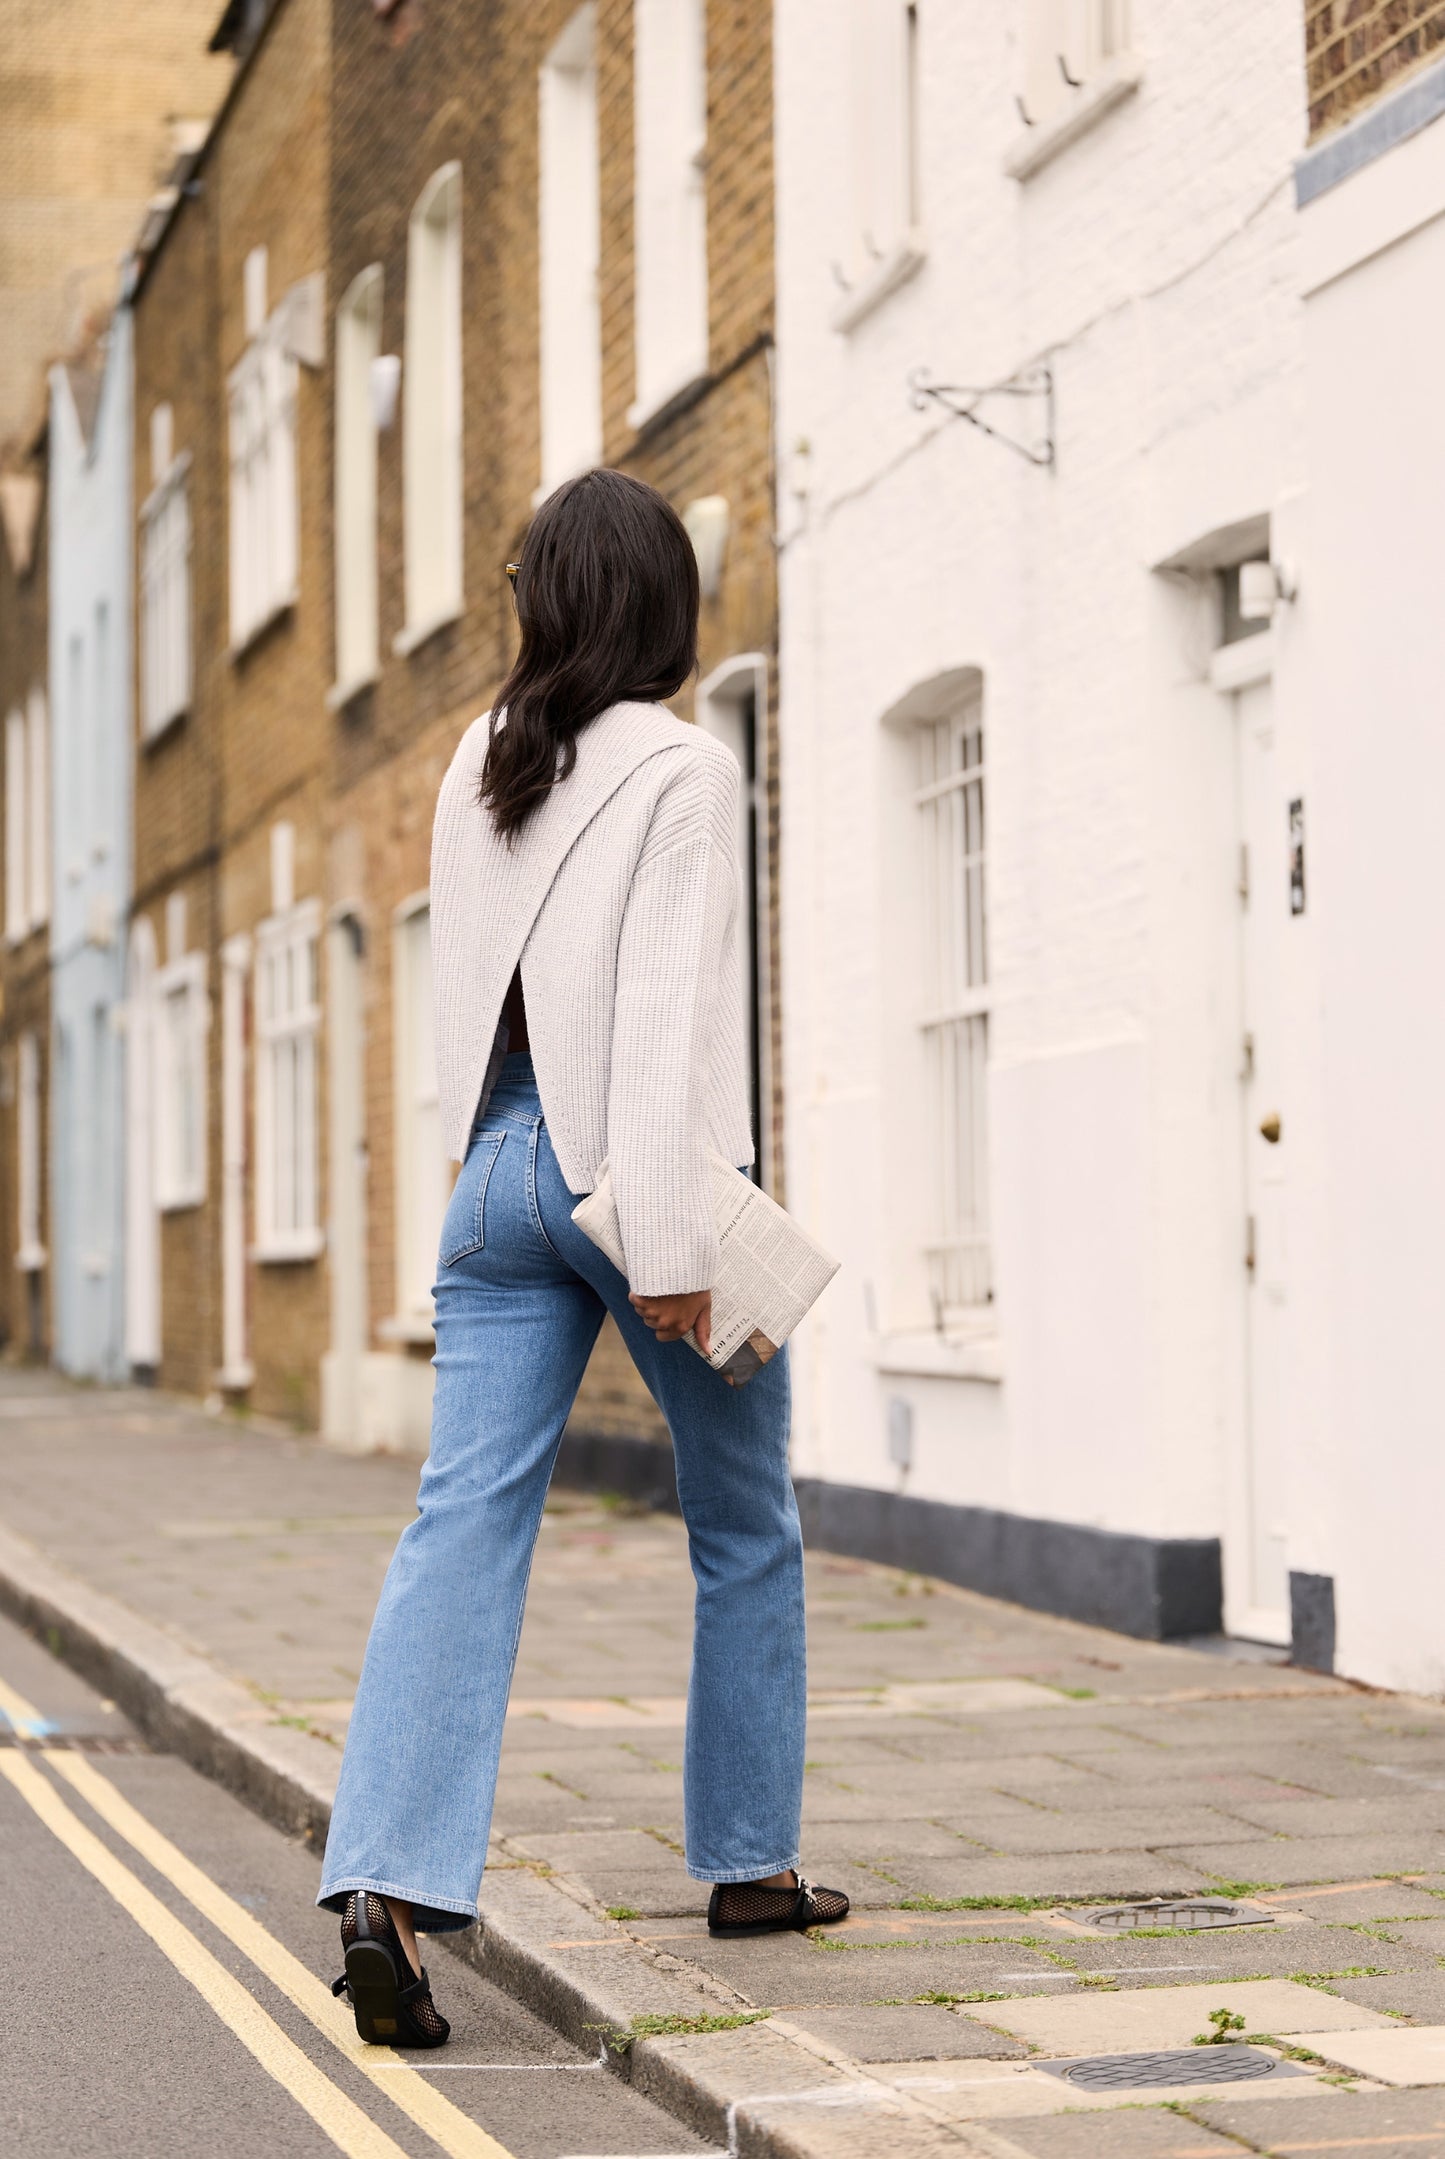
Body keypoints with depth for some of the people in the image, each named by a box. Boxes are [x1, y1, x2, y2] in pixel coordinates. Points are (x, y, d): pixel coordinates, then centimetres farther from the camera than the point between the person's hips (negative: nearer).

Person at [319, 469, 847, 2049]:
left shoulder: (481, 764, 10)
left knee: (462, 1525, -4)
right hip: (632, 1167, -5)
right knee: (745, 1531, 13)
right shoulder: (679, 767, -10)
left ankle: (386, 1883, -17)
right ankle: (748, 1862, 24)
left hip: (501, 1168, 5)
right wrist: (675, 1240, -19)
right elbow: (669, 1011, -17)